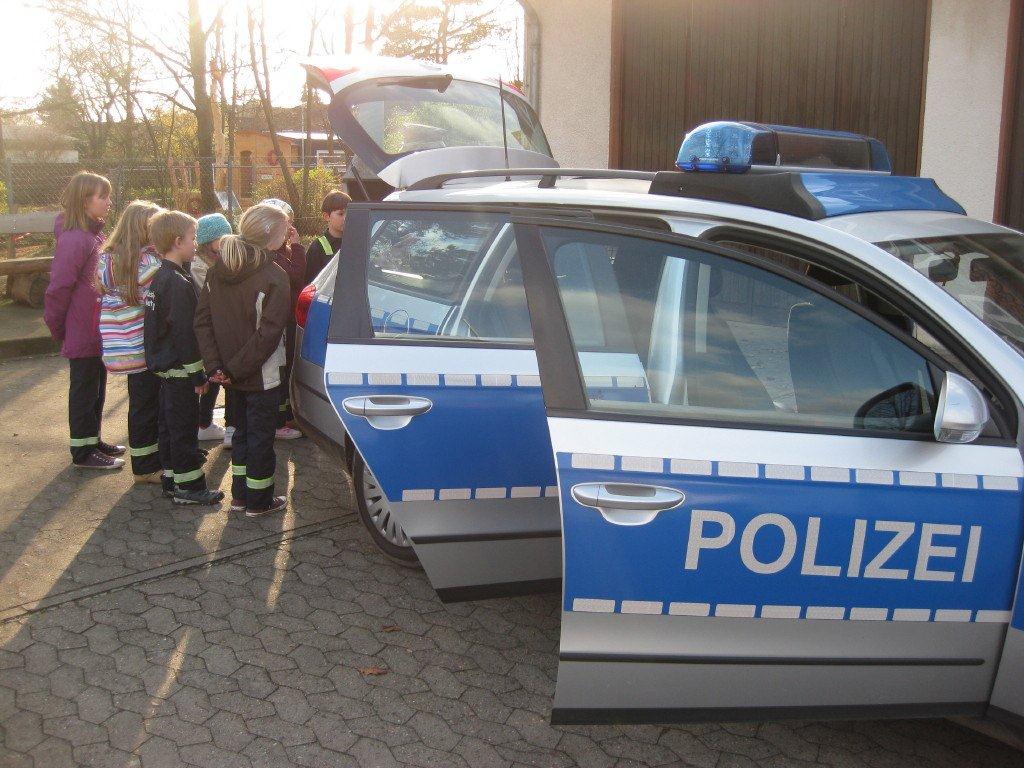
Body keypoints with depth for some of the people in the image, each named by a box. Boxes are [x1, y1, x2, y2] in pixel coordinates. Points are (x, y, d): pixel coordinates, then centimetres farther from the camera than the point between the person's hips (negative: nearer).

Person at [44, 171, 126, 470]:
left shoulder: (93, 234, 9)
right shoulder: (74, 240, -21)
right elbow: (58, 288, -21)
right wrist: (58, 330, -11)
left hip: (98, 330, 9)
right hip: (82, 332, -9)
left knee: (96, 386, 19)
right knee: (84, 389, 3)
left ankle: (93, 440, 34)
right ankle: (83, 451, 16)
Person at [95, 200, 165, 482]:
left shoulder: (108, 258, 7)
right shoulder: (149, 261, -17)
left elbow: (105, 296, 8)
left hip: (125, 349, 8)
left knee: (141, 403, 17)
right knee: (148, 404, 3)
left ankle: (146, 462, 28)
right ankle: (147, 468, 14)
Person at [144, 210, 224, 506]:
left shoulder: (160, 278, 11)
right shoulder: (178, 283, -21)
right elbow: (185, 334, -22)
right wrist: (198, 374, -16)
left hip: (166, 367, 10)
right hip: (180, 369, -10)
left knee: (171, 424, 16)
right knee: (185, 428, -2)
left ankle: (172, 479, 26)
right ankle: (188, 487, 6)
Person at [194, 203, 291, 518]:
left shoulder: (218, 271, 2)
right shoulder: (273, 277, -19)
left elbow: (203, 321, 0)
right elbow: (268, 334, -24)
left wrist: (215, 364, -4)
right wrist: (236, 369, -17)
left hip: (233, 374, 7)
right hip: (261, 374, -6)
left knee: (242, 430, 21)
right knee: (261, 436, 7)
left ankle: (240, 494, 32)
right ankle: (259, 501, 19)